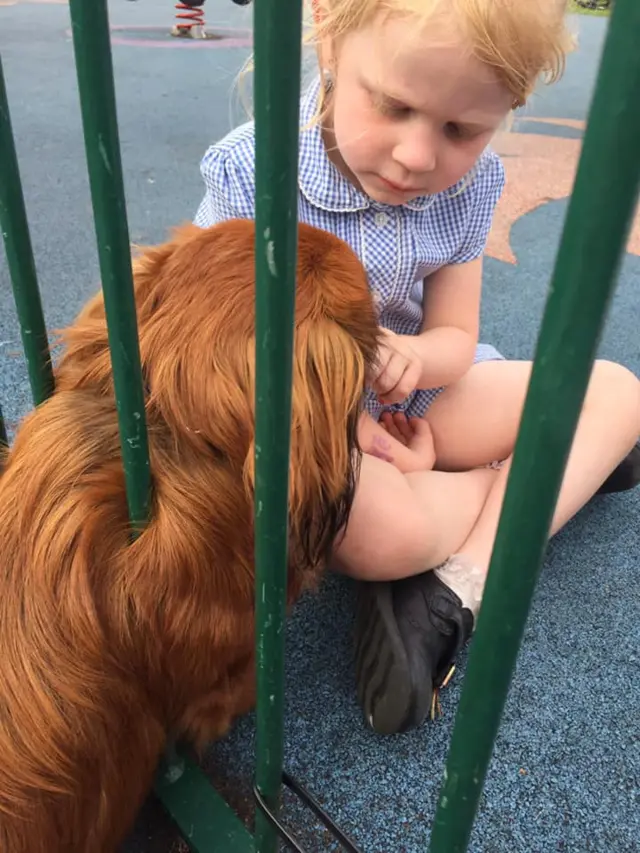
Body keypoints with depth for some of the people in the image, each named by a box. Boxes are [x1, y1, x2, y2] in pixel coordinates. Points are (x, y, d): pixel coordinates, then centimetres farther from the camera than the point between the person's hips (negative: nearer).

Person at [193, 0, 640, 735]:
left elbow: (455, 336, -1)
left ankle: (451, 592, -17)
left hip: (412, 398, 6)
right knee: (382, 532, -38)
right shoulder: (247, 173, -19)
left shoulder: (470, 181, -6)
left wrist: (414, 357, -26)